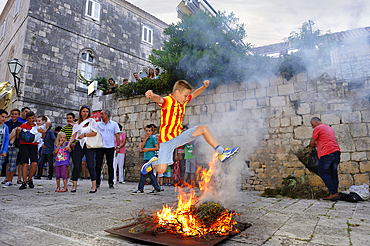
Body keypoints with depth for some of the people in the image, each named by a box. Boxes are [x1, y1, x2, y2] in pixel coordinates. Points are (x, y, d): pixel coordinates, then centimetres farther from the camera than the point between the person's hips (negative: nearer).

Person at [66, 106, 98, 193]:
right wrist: (68, 144, -5)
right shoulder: (77, 123, 14)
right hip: (79, 145, 3)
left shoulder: (92, 121, 6)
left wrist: (84, 135, -6)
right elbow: (73, 135, 7)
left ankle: (94, 186, -3)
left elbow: (95, 133, -3)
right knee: (76, 166, 2)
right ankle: (74, 186, 11)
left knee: (90, 166, -6)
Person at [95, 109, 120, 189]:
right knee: (98, 165, 0)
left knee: (110, 165, 3)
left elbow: (117, 135, 4)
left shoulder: (114, 124, 7)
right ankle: (97, 183, 11)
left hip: (110, 147, -1)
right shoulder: (98, 124, 11)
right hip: (100, 147, 1)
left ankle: (111, 183, 11)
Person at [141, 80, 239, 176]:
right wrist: (152, 95, -62)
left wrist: (204, 86, 9)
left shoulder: (183, 100, 7)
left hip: (179, 136, 7)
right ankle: (153, 163, 26)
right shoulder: (168, 101, -16)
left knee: (204, 129, -8)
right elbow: (159, 99, -39)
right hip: (167, 139, -6)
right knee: (161, 170, -11)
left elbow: (194, 94, 24)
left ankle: (222, 153, -1)